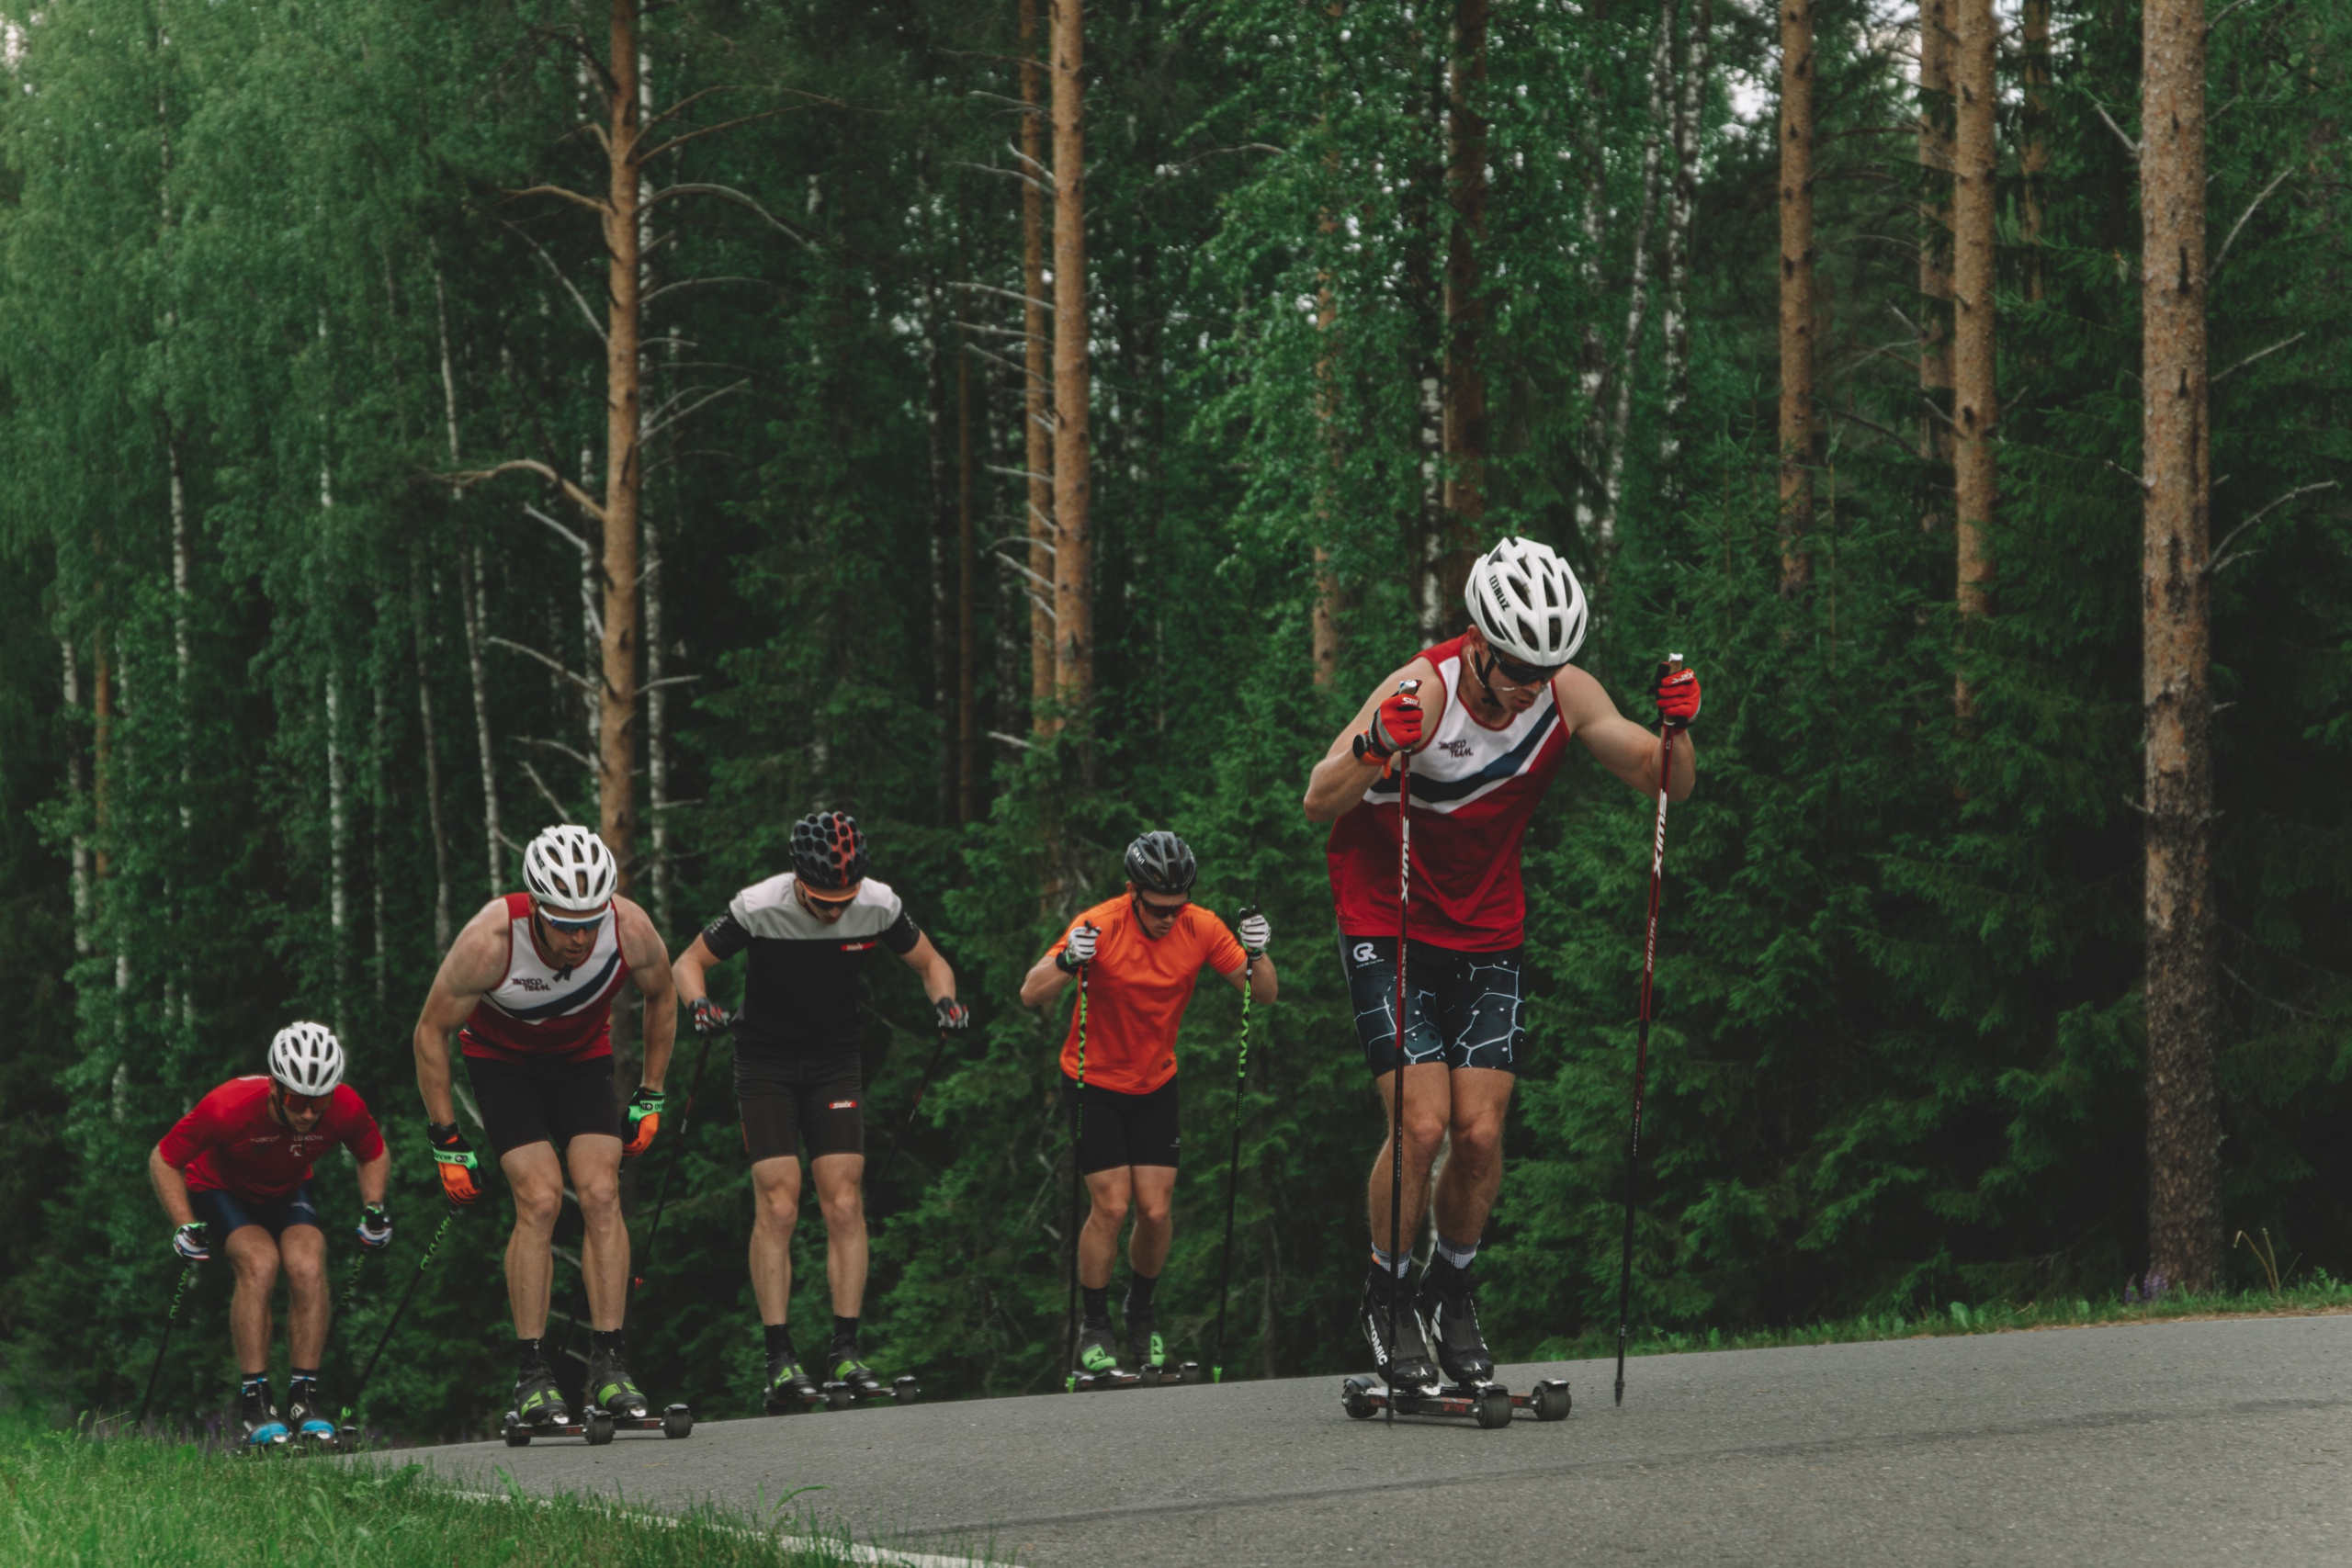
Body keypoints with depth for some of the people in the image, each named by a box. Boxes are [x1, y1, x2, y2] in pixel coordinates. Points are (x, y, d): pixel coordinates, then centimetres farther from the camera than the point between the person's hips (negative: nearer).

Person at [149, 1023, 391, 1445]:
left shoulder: (346, 1108, -27)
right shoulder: (229, 1107, -37)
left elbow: (375, 1154, -2)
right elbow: (163, 1161, -20)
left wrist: (373, 1207, -16)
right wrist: (186, 1226, -28)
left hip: (287, 1192, 3)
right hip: (221, 1188, -3)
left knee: (307, 1267, -27)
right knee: (260, 1263, -31)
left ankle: (305, 1395, -17)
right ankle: (254, 1399, -23)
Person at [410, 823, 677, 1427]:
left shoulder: (631, 930, -29)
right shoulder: (490, 941, -36)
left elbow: (661, 998, -4)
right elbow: (431, 1032, -19)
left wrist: (649, 1098, -1)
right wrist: (446, 1142, -16)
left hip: (583, 1056, 2)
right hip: (502, 1058, -2)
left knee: (601, 1194, -15)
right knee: (540, 1200, -18)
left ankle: (609, 1366, -11)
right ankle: (531, 1375, -11)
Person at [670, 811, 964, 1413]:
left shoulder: (879, 906, -15)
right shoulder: (758, 908, -21)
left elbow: (929, 963, 2)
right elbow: (690, 962, -8)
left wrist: (944, 999, -18)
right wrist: (700, 1004, -28)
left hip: (836, 1062, 2)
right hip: (767, 1064, -2)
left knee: (844, 1205, -7)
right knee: (777, 1208, -11)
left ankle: (845, 1349, -3)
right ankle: (780, 1358, -9)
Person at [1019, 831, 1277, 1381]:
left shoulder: (1200, 928, -12)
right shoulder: (1100, 927, -22)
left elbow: (1264, 994, -10)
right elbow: (1031, 995, -26)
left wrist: (1257, 956, -32)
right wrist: (1067, 962, -46)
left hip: (1155, 1085, 3)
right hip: (1094, 1083, -3)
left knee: (1157, 1211, -4)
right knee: (1112, 1206, -12)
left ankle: (1141, 1310, 23)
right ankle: (1093, 1326, 6)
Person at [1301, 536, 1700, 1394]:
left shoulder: (1566, 696, -11)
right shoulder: (1426, 689, -25)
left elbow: (1664, 783, -6)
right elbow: (1319, 804, -31)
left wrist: (1675, 728, -27)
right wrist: (1376, 744, -50)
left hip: (1488, 934, 4)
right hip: (1390, 927, -4)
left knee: (1481, 1134, -4)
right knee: (1423, 1124, -15)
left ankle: (1449, 1291, 19)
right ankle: (1384, 1297, 6)